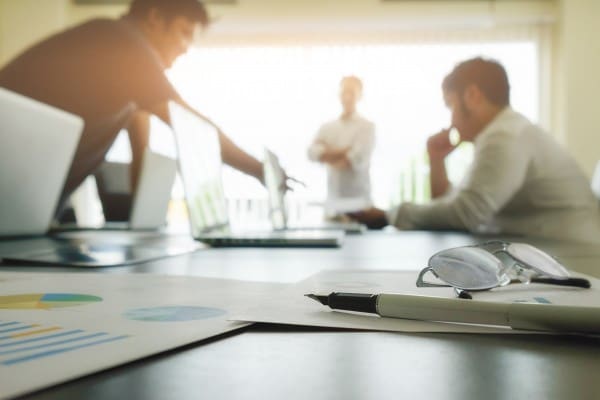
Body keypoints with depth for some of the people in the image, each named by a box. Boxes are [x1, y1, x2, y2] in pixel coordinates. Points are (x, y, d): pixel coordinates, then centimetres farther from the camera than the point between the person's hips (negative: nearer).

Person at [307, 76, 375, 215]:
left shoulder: (367, 126, 0)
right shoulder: (327, 127, 11)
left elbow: (359, 159, -11)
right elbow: (313, 153, -3)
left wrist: (330, 155, 1)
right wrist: (345, 152, -10)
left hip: (358, 197, -3)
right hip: (333, 196, 3)